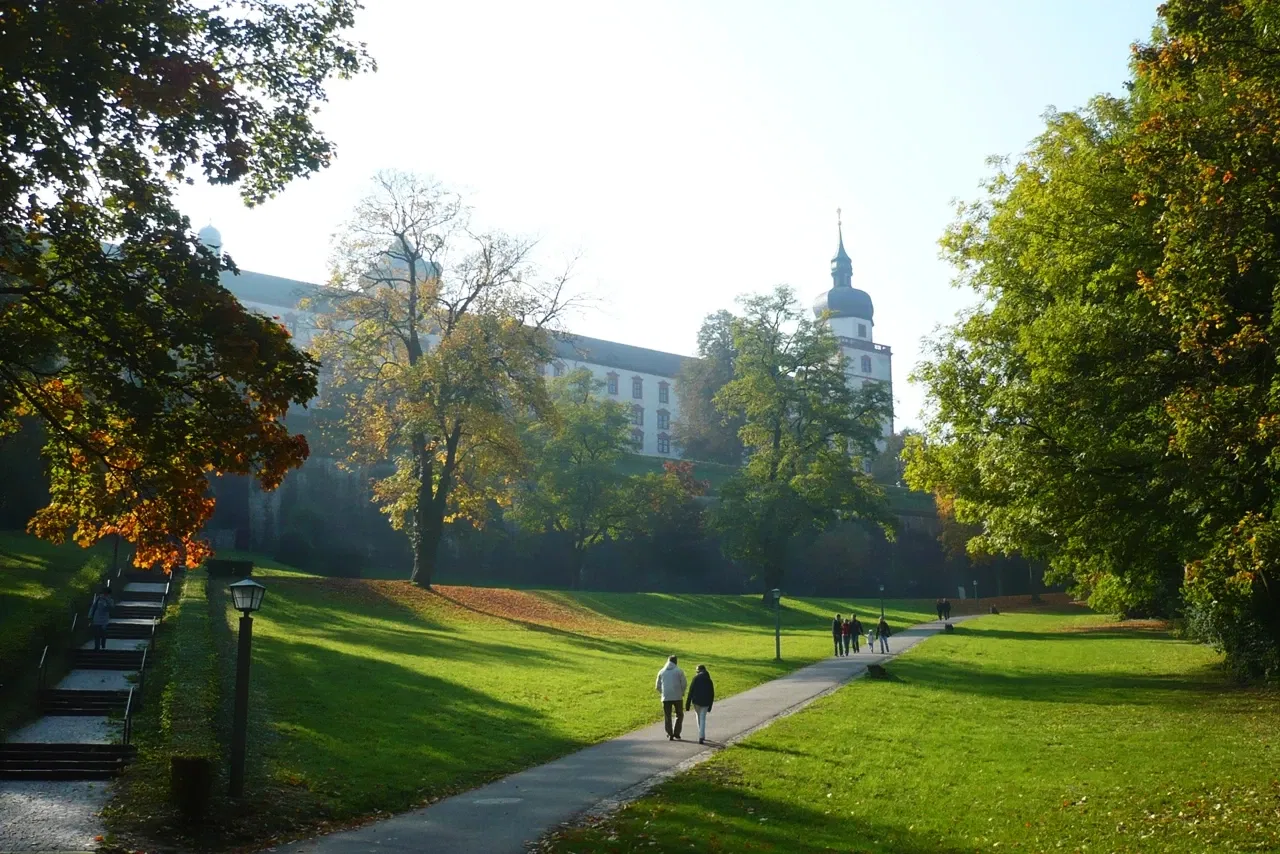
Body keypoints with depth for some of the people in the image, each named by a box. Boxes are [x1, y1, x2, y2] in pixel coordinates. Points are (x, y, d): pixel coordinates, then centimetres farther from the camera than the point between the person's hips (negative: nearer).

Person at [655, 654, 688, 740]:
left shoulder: (661, 672, 7)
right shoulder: (679, 671, -1)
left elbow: (657, 686, 10)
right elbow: (684, 684, -5)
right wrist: (682, 692, 13)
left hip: (666, 698, 2)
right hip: (677, 697, -1)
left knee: (667, 717, 8)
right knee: (679, 715, 14)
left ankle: (670, 735, 3)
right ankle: (676, 733, 6)